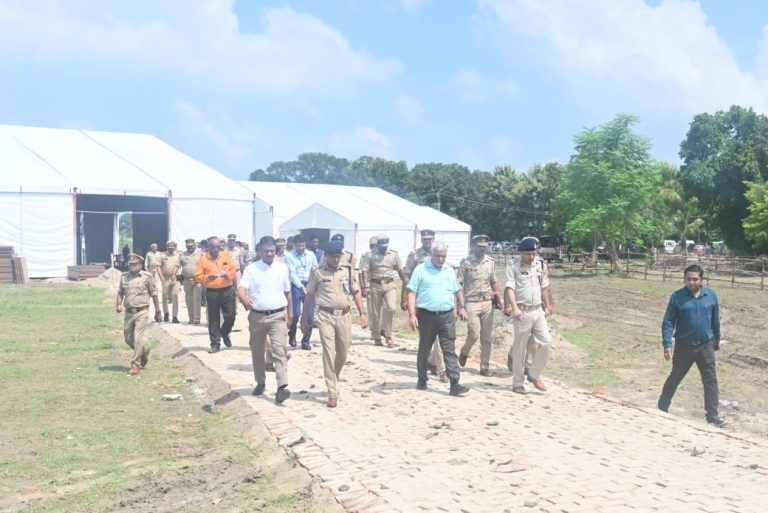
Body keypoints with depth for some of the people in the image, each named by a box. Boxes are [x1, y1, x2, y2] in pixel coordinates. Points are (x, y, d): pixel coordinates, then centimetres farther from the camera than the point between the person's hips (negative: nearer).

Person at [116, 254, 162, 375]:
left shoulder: (147, 277, -4)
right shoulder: (124, 276, 7)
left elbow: (154, 295, 0)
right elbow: (120, 293, 16)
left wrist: (158, 312, 2)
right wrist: (118, 304, -3)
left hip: (141, 312, -5)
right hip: (129, 312, 5)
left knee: (138, 339, -10)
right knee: (128, 339, 13)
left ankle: (135, 364, -1)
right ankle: (144, 351, 38)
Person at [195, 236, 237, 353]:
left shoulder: (226, 255, 5)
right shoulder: (203, 259, -1)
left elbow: (233, 270, 6)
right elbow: (198, 276, -4)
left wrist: (227, 274, -15)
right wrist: (208, 277, -22)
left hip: (228, 290, 2)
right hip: (212, 292, -2)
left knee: (231, 316, 3)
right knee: (213, 319, 2)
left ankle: (224, 333, 31)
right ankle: (215, 344, 10)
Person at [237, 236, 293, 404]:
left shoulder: (282, 268, 6)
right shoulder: (251, 269, 0)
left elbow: (287, 292, 14)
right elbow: (241, 288, -14)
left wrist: (290, 313, 16)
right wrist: (244, 299, -36)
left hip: (278, 316, -1)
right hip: (257, 316, 1)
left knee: (279, 351, -12)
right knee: (257, 351, 13)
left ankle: (282, 388, -19)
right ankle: (260, 382, 31)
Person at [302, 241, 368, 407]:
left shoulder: (348, 271, 5)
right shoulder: (317, 272, -1)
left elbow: (356, 293, 9)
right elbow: (309, 296, 5)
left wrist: (362, 313, -1)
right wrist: (304, 318, 7)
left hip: (344, 316, 3)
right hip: (325, 316, -3)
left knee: (342, 353, 12)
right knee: (329, 353, -8)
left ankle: (333, 381, 39)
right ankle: (333, 393, -5)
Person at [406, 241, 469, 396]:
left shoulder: (450, 271, 12)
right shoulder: (421, 269, -1)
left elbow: (457, 291, 25)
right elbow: (412, 293, -5)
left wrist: (462, 307, 13)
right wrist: (412, 315, -14)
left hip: (447, 316, 3)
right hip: (427, 315, -2)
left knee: (450, 350, -3)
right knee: (424, 350, 11)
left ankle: (454, 384, -7)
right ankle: (422, 380, 25)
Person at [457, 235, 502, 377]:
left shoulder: (490, 262, 8)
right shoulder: (466, 262, -5)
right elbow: (459, 284, -4)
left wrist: (498, 297, 6)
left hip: (487, 303, 4)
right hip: (472, 303, -4)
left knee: (487, 337, 4)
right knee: (474, 334, -10)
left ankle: (485, 367, 14)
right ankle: (464, 351, 22)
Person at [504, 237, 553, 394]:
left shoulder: (541, 264, 8)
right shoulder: (513, 265, -8)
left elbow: (544, 287, 17)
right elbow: (510, 288, -17)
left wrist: (548, 306, 16)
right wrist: (514, 307, -29)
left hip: (538, 310, 5)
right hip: (522, 312, -5)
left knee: (544, 343, -1)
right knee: (520, 348, 3)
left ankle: (534, 375, 19)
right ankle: (518, 383, 14)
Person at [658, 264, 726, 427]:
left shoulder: (711, 295, -2)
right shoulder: (677, 296, -10)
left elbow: (715, 320, 10)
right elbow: (668, 322, -9)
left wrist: (717, 340, 18)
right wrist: (667, 344, -17)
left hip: (705, 346, 2)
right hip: (683, 346, -2)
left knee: (711, 380, 0)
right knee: (674, 378, 11)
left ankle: (713, 416, 7)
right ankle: (661, 408, 26)